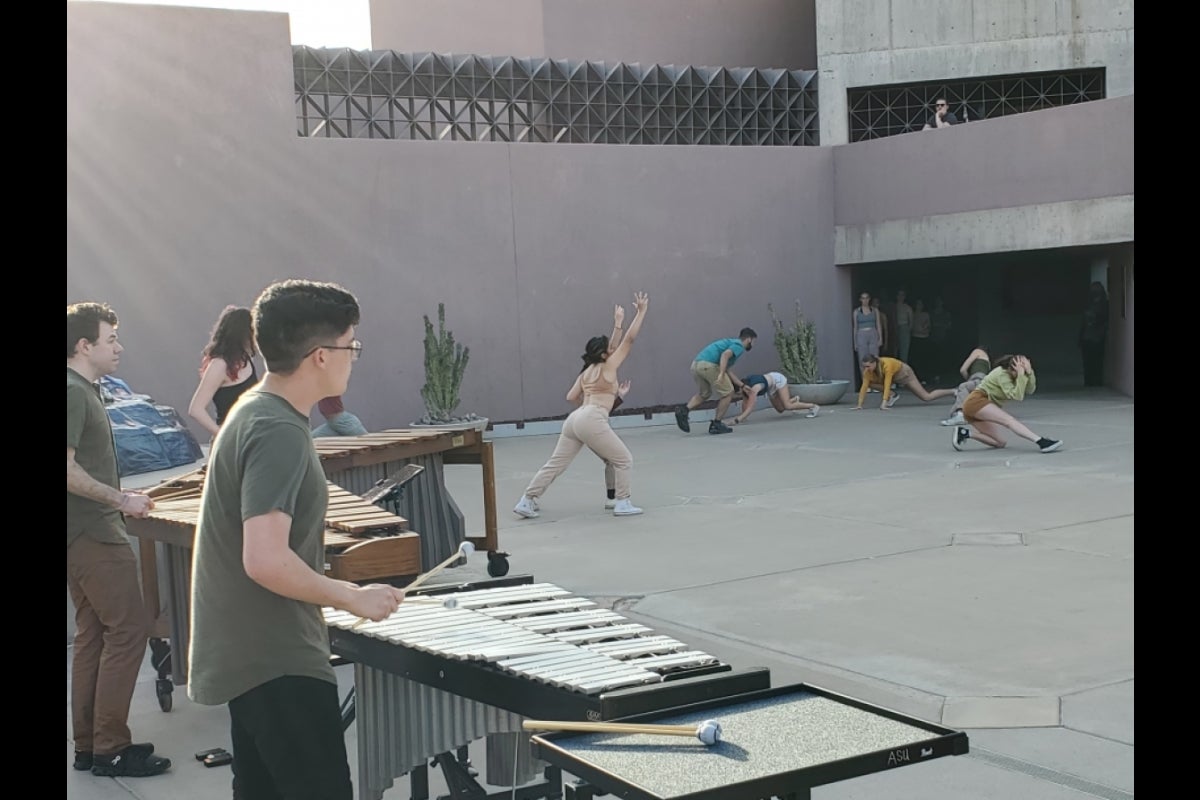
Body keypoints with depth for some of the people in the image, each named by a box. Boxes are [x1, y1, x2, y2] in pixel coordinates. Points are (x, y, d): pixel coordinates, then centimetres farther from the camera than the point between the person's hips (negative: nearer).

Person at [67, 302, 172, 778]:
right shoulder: (74, 394, -16)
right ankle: (110, 750, 0)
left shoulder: (83, 390, 14)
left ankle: (87, 746, 19)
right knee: (128, 631, -6)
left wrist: (117, 501, 16)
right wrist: (121, 499, -17)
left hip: (84, 534, 10)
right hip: (94, 535, -10)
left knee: (93, 634, 13)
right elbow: (68, 471, -22)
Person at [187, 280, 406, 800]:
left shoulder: (254, 411, 9)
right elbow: (266, 560, -30)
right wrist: (353, 597, -18)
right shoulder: (279, 434, -21)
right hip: (278, 665, -10)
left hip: (246, 655, 10)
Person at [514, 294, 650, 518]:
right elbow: (629, 339, 3)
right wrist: (641, 311, 7)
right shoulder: (608, 366, 4)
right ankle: (622, 504, 5)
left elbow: (571, 397, 18)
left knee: (555, 464, 9)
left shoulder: (586, 372, 23)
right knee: (623, 460, 6)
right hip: (592, 420, -8)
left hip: (575, 419, 8)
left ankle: (526, 501, 6)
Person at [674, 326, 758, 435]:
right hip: (708, 365, -9)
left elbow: (727, 370, 34)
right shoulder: (739, 346, 5)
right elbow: (725, 355, -16)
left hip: (696, 364, 9)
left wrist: (741, 385, 39)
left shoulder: (731, 342, 33)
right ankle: (716, 425, 10)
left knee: (703, 394, 28)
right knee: (727, 393, 7)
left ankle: (684, 410, 6)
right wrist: (721, 374, -24)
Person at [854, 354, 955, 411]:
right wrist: (859, 405, -30)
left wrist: (884, 404, -51)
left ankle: (954, 391, 18)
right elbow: (864, 387, -24)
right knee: (870, 382, -15)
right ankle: (893, 394, 3)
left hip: (904, 373, -6)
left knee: (927, 397, -1)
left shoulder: (886, 365, -41)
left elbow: (887, 384, -45)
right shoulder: (867, 370, -25)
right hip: (894, 377, 6)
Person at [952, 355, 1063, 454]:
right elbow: (1017, 396, -27)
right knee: (1009, 420, -27)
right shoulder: (1002, 374, -18)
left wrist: (1029, 372, -23)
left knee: (1000, 443, 4)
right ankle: (1041, 442, -38)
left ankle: (964, 433, -1)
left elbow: (1030, 390, -9)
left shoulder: (1012, 375, 5)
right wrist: (1021, 375, -30)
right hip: (976, 401, -10)